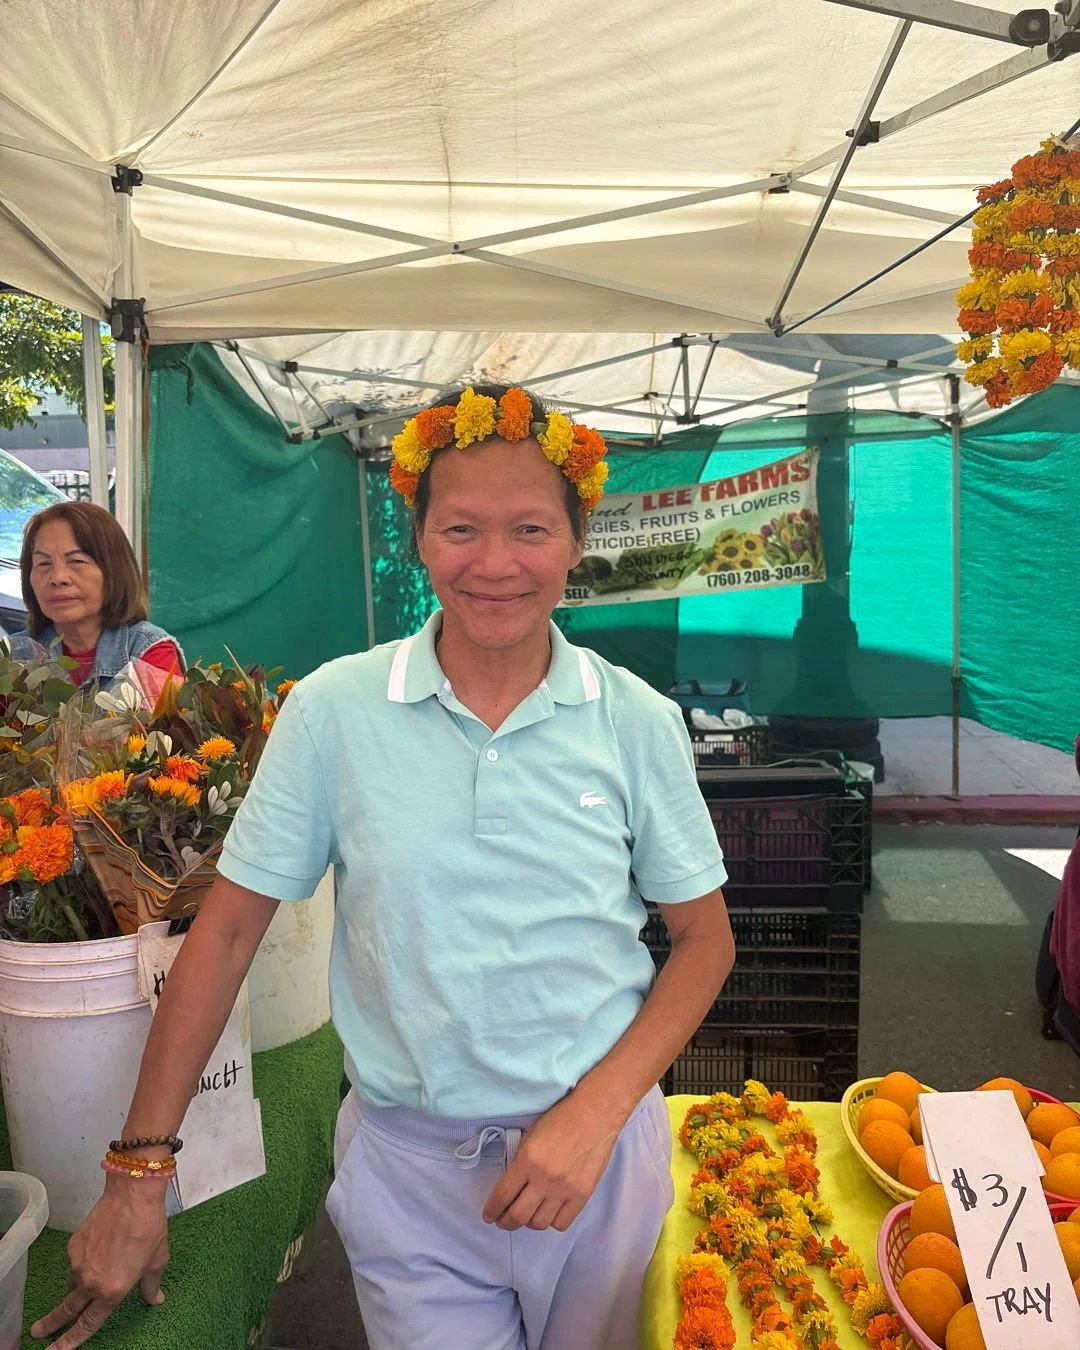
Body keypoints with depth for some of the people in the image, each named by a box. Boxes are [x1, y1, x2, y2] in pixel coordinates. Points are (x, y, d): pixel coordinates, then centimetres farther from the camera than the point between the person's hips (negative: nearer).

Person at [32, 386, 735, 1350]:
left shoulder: (638, 721, -9)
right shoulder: (334, 709, -12)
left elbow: (704, 939, -1)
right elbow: (228, 930, -5)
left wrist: (595, 1114, -13)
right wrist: (138, 1173, -3)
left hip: (602, 1149, 2)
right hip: (408, 1166, -1)